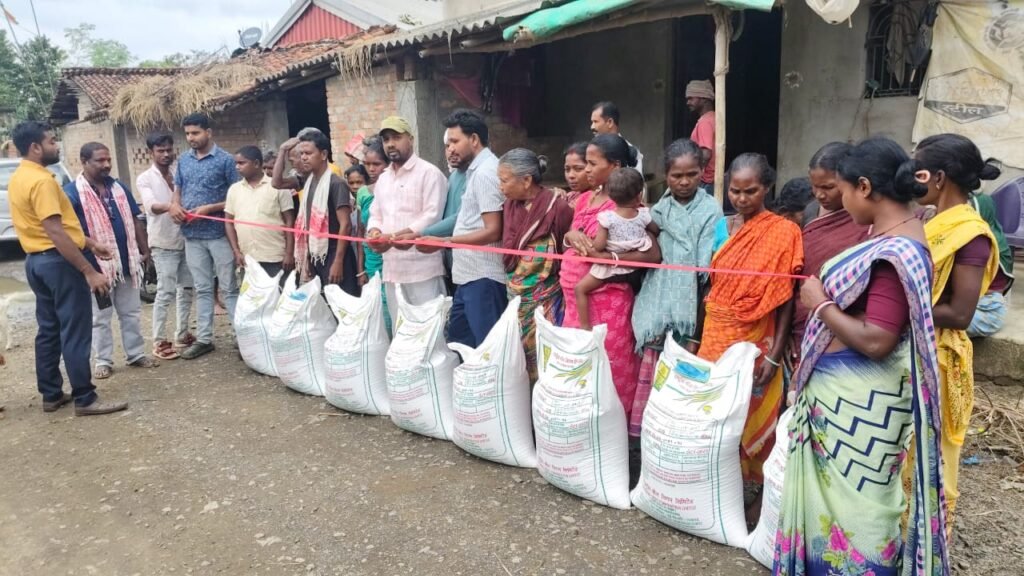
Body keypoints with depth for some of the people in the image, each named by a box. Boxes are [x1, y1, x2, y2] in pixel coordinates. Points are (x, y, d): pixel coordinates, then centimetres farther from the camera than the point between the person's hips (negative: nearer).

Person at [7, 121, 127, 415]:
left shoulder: (19, 178, 12)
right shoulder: (41, 181, -19)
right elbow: (55, 232, -25)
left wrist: (91, 244, 19)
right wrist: (89, 271, -25)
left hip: (36, 260, 10)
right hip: (57, 260, -10)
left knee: (49, 330, 15)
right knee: (75, 332, -5)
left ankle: (51, 395, 22)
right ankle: (85, 399, 1)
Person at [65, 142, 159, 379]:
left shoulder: (118, 188, 9)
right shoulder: (72, 192, -8)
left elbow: (135, 221, 13)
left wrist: (144, 250, 10)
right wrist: (93, 247, -21)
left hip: (127, 262, 5)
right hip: (97, 266, -5)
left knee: (132, 312, 13)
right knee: (100, 318, 7)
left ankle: (137, 354, 24)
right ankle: (103, 361, 17)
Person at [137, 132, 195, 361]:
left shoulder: (178, 175, 11)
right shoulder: (145, 179, -4)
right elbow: (150, 206, -22)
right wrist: (170, 207, -40)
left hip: (184, 240, 5)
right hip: (163, 243, -5)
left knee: (186, 289, 10)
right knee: (165, 292, -6)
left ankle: (182, 336, 21)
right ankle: (159, 342, 2)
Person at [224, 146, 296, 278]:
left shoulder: (277, 187, 0)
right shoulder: (234, 189, 11)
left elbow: (289, 222, -2)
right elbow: (229, 222, 12)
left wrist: (289, 254, -8)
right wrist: (236, 252, 2)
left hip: (275, 259, -4)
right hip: (247, 259, 4)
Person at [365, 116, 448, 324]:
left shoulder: (429, 172, -5)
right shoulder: (383, 179, 19)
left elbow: (432, 217, -13)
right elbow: (375, 215, 20)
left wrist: (393, 237, -20)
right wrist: (374, 231, -5)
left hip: (422, 269, -7)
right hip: (392, 269, 7)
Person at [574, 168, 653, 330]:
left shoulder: (606, 217, -19)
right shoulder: (643, 215, -8)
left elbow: (598, 246, -19)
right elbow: (656, 231, 13)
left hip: (610, 265, -4)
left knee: (580, 288, 5)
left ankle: (585, 327, 1)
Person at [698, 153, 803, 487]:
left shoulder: (783, 231, -8)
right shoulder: (721, 227, 6)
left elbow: (786, 299, -9)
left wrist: (775, 354, -13)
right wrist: (698, 335, 8)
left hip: (755, 340, -4)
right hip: (715, 335, 4)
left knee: (751, 415, 4)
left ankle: (756, 489, 22)